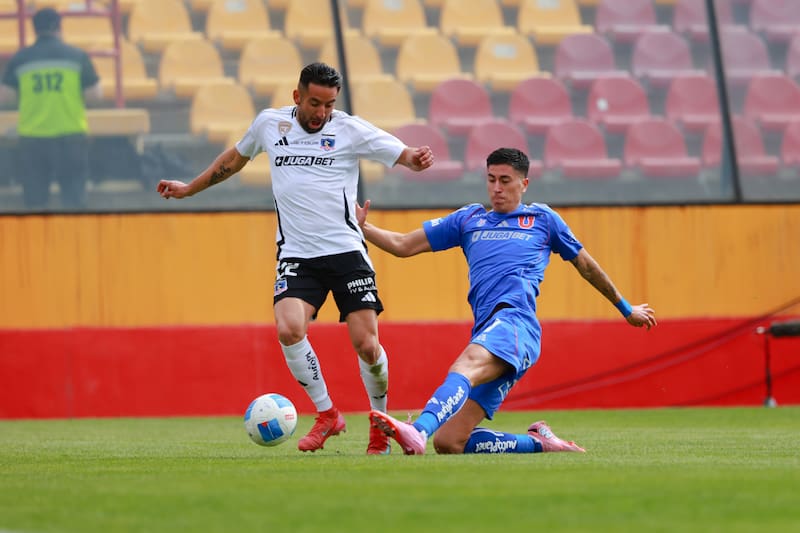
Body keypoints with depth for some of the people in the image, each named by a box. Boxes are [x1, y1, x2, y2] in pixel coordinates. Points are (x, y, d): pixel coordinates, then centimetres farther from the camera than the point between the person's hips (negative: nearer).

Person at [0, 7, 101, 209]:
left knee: (34, 198, 8)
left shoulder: (19, 59, -1)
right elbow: (95, 94, -4)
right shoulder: (78, 57, -3)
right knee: (74, 197, 5)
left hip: (32, 139, 1)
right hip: (70, 135, -1)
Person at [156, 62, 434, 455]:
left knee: (366, 344, -9)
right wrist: (189, 189, 34)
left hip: (346, 251, -2)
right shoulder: (269, 123, 8)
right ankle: (327, 415, -3)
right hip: (296, 256, 2)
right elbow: (234, 158, 26)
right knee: (289, 329, -23)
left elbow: (403, 154, -5)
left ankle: (381, 427, 16)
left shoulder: (350, 129, -1)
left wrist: (416, 158, -30)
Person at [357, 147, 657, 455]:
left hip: (515, 322, -5)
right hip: (486, 332, 5)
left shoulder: (543, 219, 21)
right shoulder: (468, 220, 27)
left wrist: (626, 309, 40)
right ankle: (539, 442, 6)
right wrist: (362, 227, 11)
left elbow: (586, 265, 32)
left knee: (465, 367, -40)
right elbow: (404, 245, 26)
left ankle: (417, 431, -65)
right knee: (448, 443, -10)